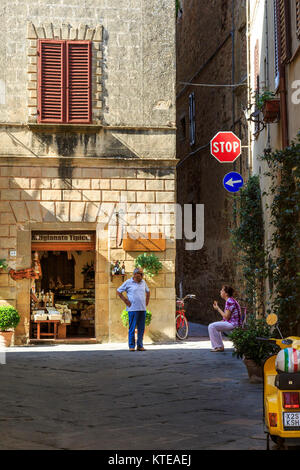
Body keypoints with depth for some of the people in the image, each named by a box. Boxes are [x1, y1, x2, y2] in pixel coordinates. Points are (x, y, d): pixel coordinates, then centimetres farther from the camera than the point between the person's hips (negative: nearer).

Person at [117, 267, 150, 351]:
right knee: (132, 328, -4)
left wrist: (147, 301, 17)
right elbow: (118, 291, 2)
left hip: (142, 309, 5)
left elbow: (147, 291, 30)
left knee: (141, 328, 6)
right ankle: (131, 346, 2)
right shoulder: (128, 282, -2)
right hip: (133, 309, -5)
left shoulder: (143, 282, 14)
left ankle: (140, 346, 12)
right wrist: (125, 301, -4)